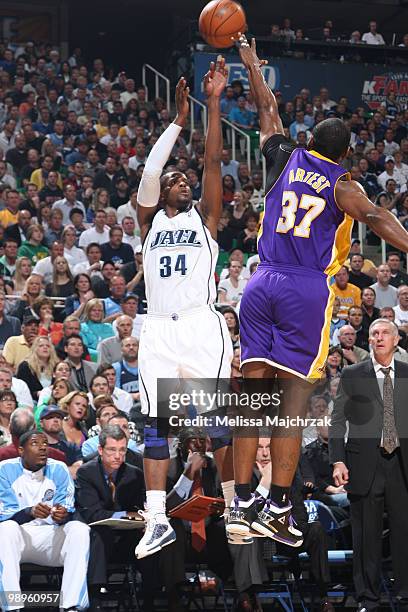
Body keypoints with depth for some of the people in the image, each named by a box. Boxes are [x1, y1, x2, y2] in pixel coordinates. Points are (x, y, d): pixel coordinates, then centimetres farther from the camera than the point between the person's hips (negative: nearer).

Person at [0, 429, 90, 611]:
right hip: (18, 537, -2)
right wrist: (30, 512, -33)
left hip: (50, 537, 2)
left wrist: (62, 515, -28)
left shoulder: (58, 470, 3)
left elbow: (69, 511, -2)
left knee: (80, 529, -25)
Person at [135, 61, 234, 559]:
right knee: (155, 425, -2)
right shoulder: (150, 221, 16)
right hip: (158, 330, 2)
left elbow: (213, 161, 3)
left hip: (201, 326, -2)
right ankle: (157, 522, -3)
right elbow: (149, 171, 2)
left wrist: (213, 103, -1)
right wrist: (179, 121, 2)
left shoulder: (205, 218, 12)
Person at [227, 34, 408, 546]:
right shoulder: (341, 185, 1)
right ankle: (277, 509, -7)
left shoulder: (285, 158, 13)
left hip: (262, 285, 4)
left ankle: (241, 505, -1)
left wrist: (253, 67, 43)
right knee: (292, 404, -4)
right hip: (308, 291, -4)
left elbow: (269, 111, 28)